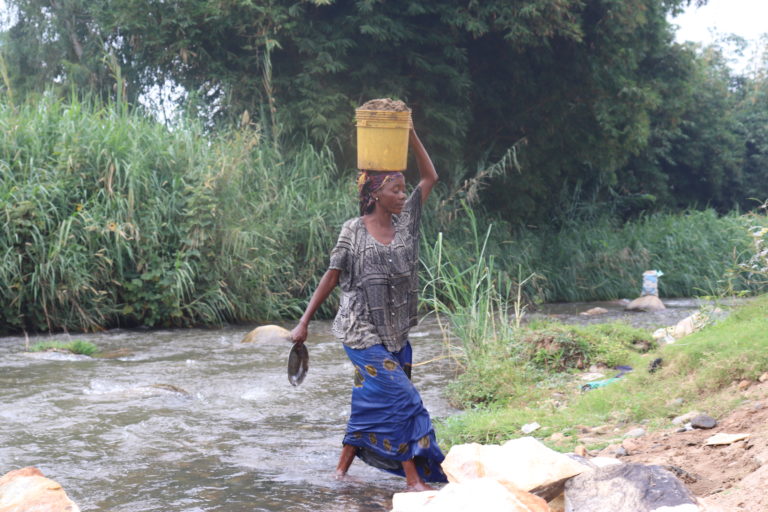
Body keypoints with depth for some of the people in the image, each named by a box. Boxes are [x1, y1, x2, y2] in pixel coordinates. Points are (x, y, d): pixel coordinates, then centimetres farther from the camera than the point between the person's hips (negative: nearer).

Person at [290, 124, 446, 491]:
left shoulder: (405, 221, 6)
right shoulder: (353, 231, -7)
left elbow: (429, 176, 8)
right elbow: (331, 277, -3)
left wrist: (411, 135, 0)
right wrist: (304, 322, -3)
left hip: (395, 332, 6)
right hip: (363, 332, -6)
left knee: (370, 402, 11)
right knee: (401, 399, -11)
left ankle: (342, 467, 24)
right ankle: (414, 479, -6)